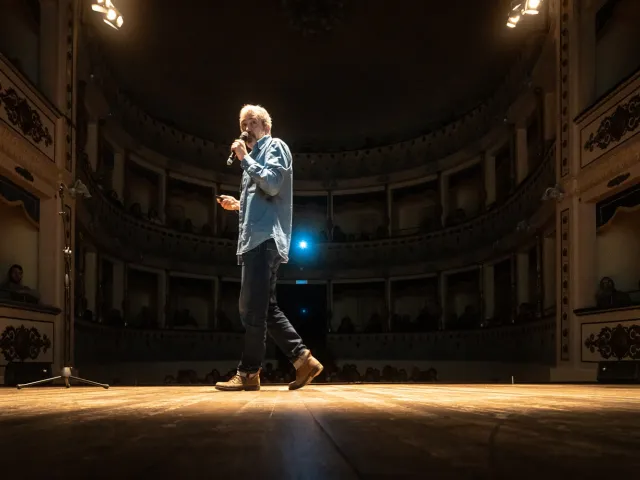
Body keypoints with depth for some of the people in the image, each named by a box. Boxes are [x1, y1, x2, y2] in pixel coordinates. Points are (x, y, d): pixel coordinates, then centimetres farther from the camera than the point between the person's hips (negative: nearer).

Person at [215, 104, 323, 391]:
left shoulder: (275, 146, 2)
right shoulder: (256, 156, 29)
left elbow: (272, 184, -15)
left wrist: (244, 158, -8)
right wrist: (237, 205, 20)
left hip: (265, 238, -10)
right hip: (257, 238, 10)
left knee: (252, 307, -10)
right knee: (265, 308, 7)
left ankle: (248, 373, -6)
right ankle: (303, 359, 5)